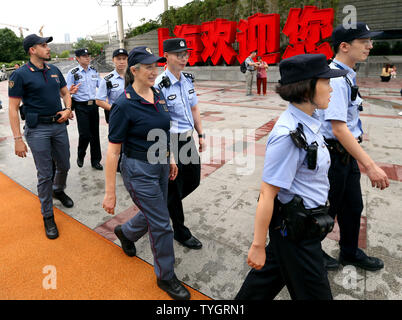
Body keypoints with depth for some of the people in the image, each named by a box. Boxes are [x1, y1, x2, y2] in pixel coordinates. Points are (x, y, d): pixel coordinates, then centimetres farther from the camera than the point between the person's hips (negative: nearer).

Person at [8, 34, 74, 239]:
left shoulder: (54, 70, 8)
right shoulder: (20, 75, -9)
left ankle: (59, 191, 48)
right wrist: (18, 139, -15)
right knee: (45, 175, 1)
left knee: (64, 166, 17)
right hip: (38, 130, -5)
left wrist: (68, 110, -2)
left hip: (59, 125, 5)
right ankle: (48, 217, 16)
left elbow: (65, 93, 20)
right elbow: (13, 109, -10)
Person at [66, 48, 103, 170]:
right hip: (81, 106, -4)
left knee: (95, 133, 7)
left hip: (94, 105, 4)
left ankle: (95, 160, 17)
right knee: (85, 134, -7)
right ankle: (80, 156, 21)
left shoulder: (94, 71, 11)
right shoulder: (73, 73, -4)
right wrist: (71, 91, -29)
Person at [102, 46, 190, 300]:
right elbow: (113, 151, -17)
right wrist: (110, 192, -16)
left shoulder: (159, 94, 2)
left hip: (160, 166, 8)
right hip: (139, 171, -7)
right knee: (161, 224, 2)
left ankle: (126, 232, 56)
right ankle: (166, 277, 27)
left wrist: (170, 159, 16)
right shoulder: (124, 105, -19)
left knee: (154, 214, 23)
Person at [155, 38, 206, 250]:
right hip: (171, 142, -8)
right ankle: (181, 233, 26)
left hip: (188, 138, 8)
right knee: (175, 188, 7)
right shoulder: (160, 85, -17)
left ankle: (164, 204, 45)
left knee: (193, 181, 18)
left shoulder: (188, 80, 7)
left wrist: (201, 135, 12)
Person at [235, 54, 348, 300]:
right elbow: (267, 194, -27)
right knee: (314, 293, 14)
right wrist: (258, 246, -20)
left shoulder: (307, 122, 1)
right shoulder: (288, 135, -28)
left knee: (272, 272, 26)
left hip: (307, 221, 8)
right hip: (296, 232, -8)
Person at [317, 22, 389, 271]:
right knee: (327, 208, 9)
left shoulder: (348, 75, 9)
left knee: (353, 206, 21)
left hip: (347, 153, 10)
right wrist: (370, 166, -32)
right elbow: (339, 129, -30)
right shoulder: (335, 79, -23)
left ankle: (350, 252, 43)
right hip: (333, 154, -10)